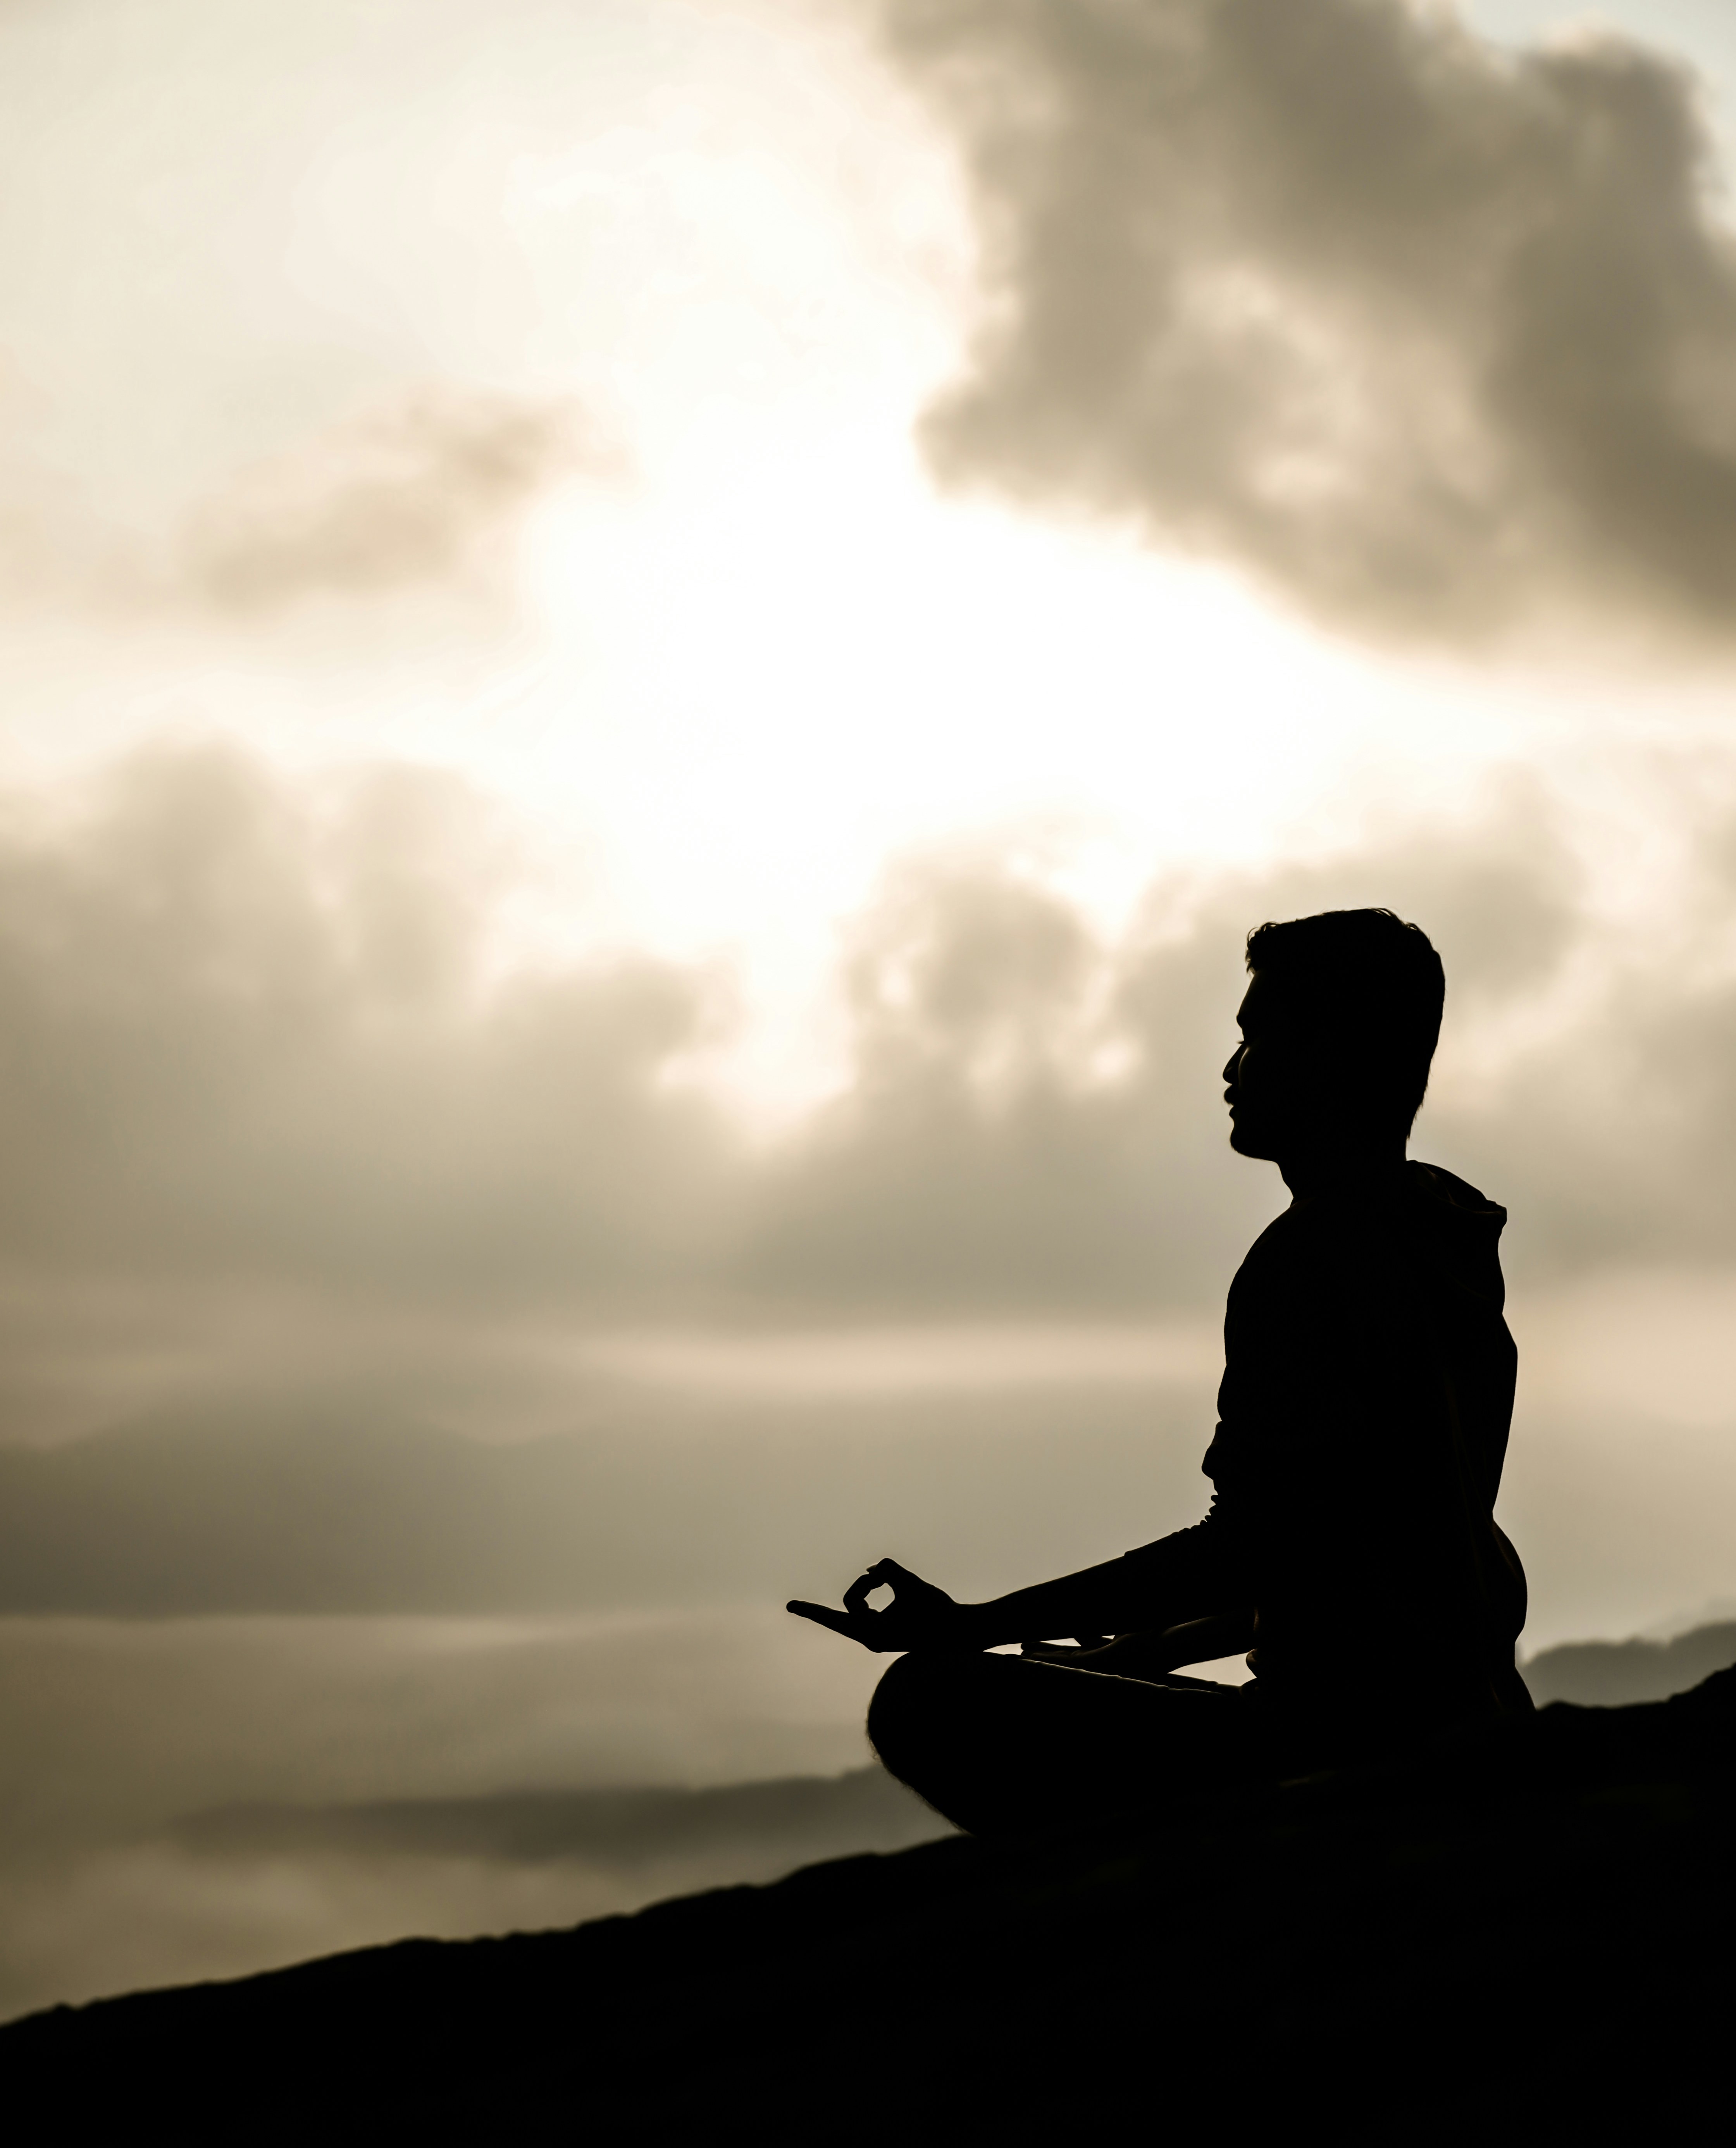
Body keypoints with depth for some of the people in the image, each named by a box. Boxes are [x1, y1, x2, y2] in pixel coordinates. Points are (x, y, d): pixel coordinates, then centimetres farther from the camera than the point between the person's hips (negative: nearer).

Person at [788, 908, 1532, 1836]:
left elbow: (1251, 1545, -20)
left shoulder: (1316, 1253, -15)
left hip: (1351, 1749, -10)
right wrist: (1160, 1645, 30)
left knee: (931, 1705, -13)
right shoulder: (1449, 1254, 17)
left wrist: (972, 1628, -16)